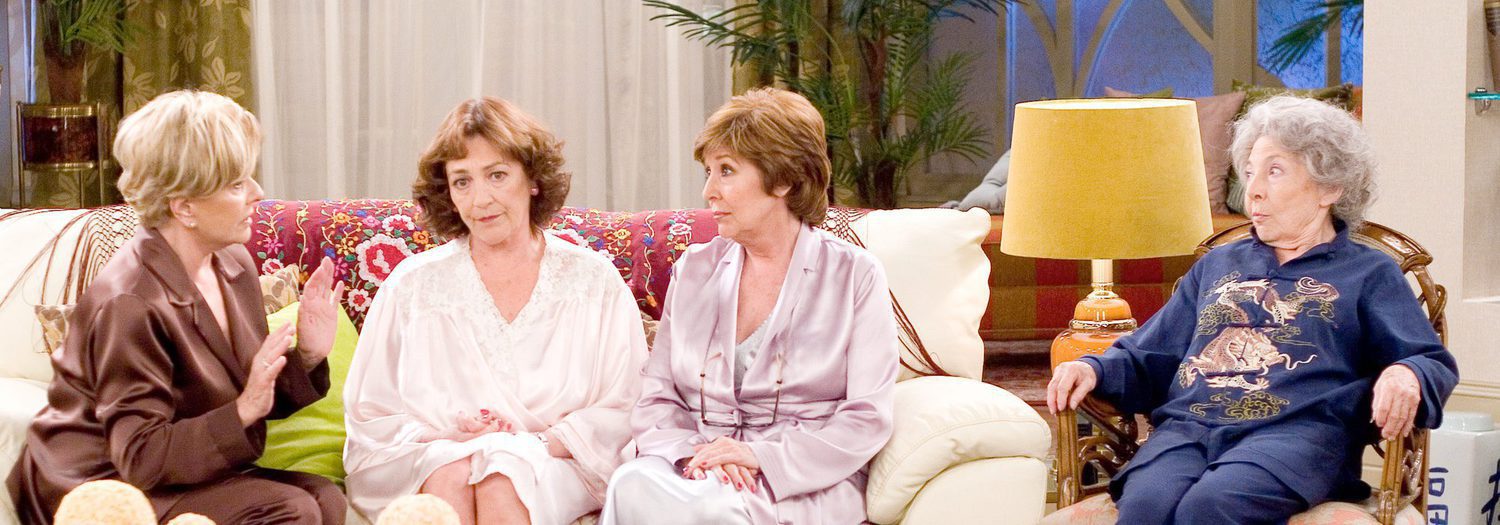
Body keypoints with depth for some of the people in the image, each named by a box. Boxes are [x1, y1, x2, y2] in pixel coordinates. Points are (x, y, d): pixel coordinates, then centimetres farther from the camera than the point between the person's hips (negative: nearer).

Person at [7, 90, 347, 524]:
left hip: (195, 476, 7)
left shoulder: (233, 265, 4)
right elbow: (142, 460, -23)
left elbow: (258, 401, 10)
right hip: (104, 487, -7)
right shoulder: (128, 304, -22)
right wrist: (244, 409, -30)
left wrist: (307, 357, -8)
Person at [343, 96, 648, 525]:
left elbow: (623, 411, 4)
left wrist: (543, 442, -13)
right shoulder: (411, 285, 12)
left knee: (503, 475, -35)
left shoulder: (592, 279, 11)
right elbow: (369, 417, 9)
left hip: (554, 468, -1)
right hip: (429, 466, 1)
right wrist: (445, 437, -10)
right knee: (454, 474, -35)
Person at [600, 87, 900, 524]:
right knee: (632, 485, -32)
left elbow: (867, 420, -4)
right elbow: (656, 399, 11)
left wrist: (763, 456, -16)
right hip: (698, 468, 4)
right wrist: (690, 453, -11)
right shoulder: (694, 270, 16)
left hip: (807, 487, -3)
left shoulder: (855, 276, 4)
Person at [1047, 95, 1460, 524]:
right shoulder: (1218, 265, 32)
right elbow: (1147, 360, 28)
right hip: (1185, 429, 3)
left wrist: (1405, 376, -16)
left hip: (1295, 433, -3)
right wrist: (1094, 369, 6)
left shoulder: (1368, 274, 20)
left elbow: (1435, 363, 9)